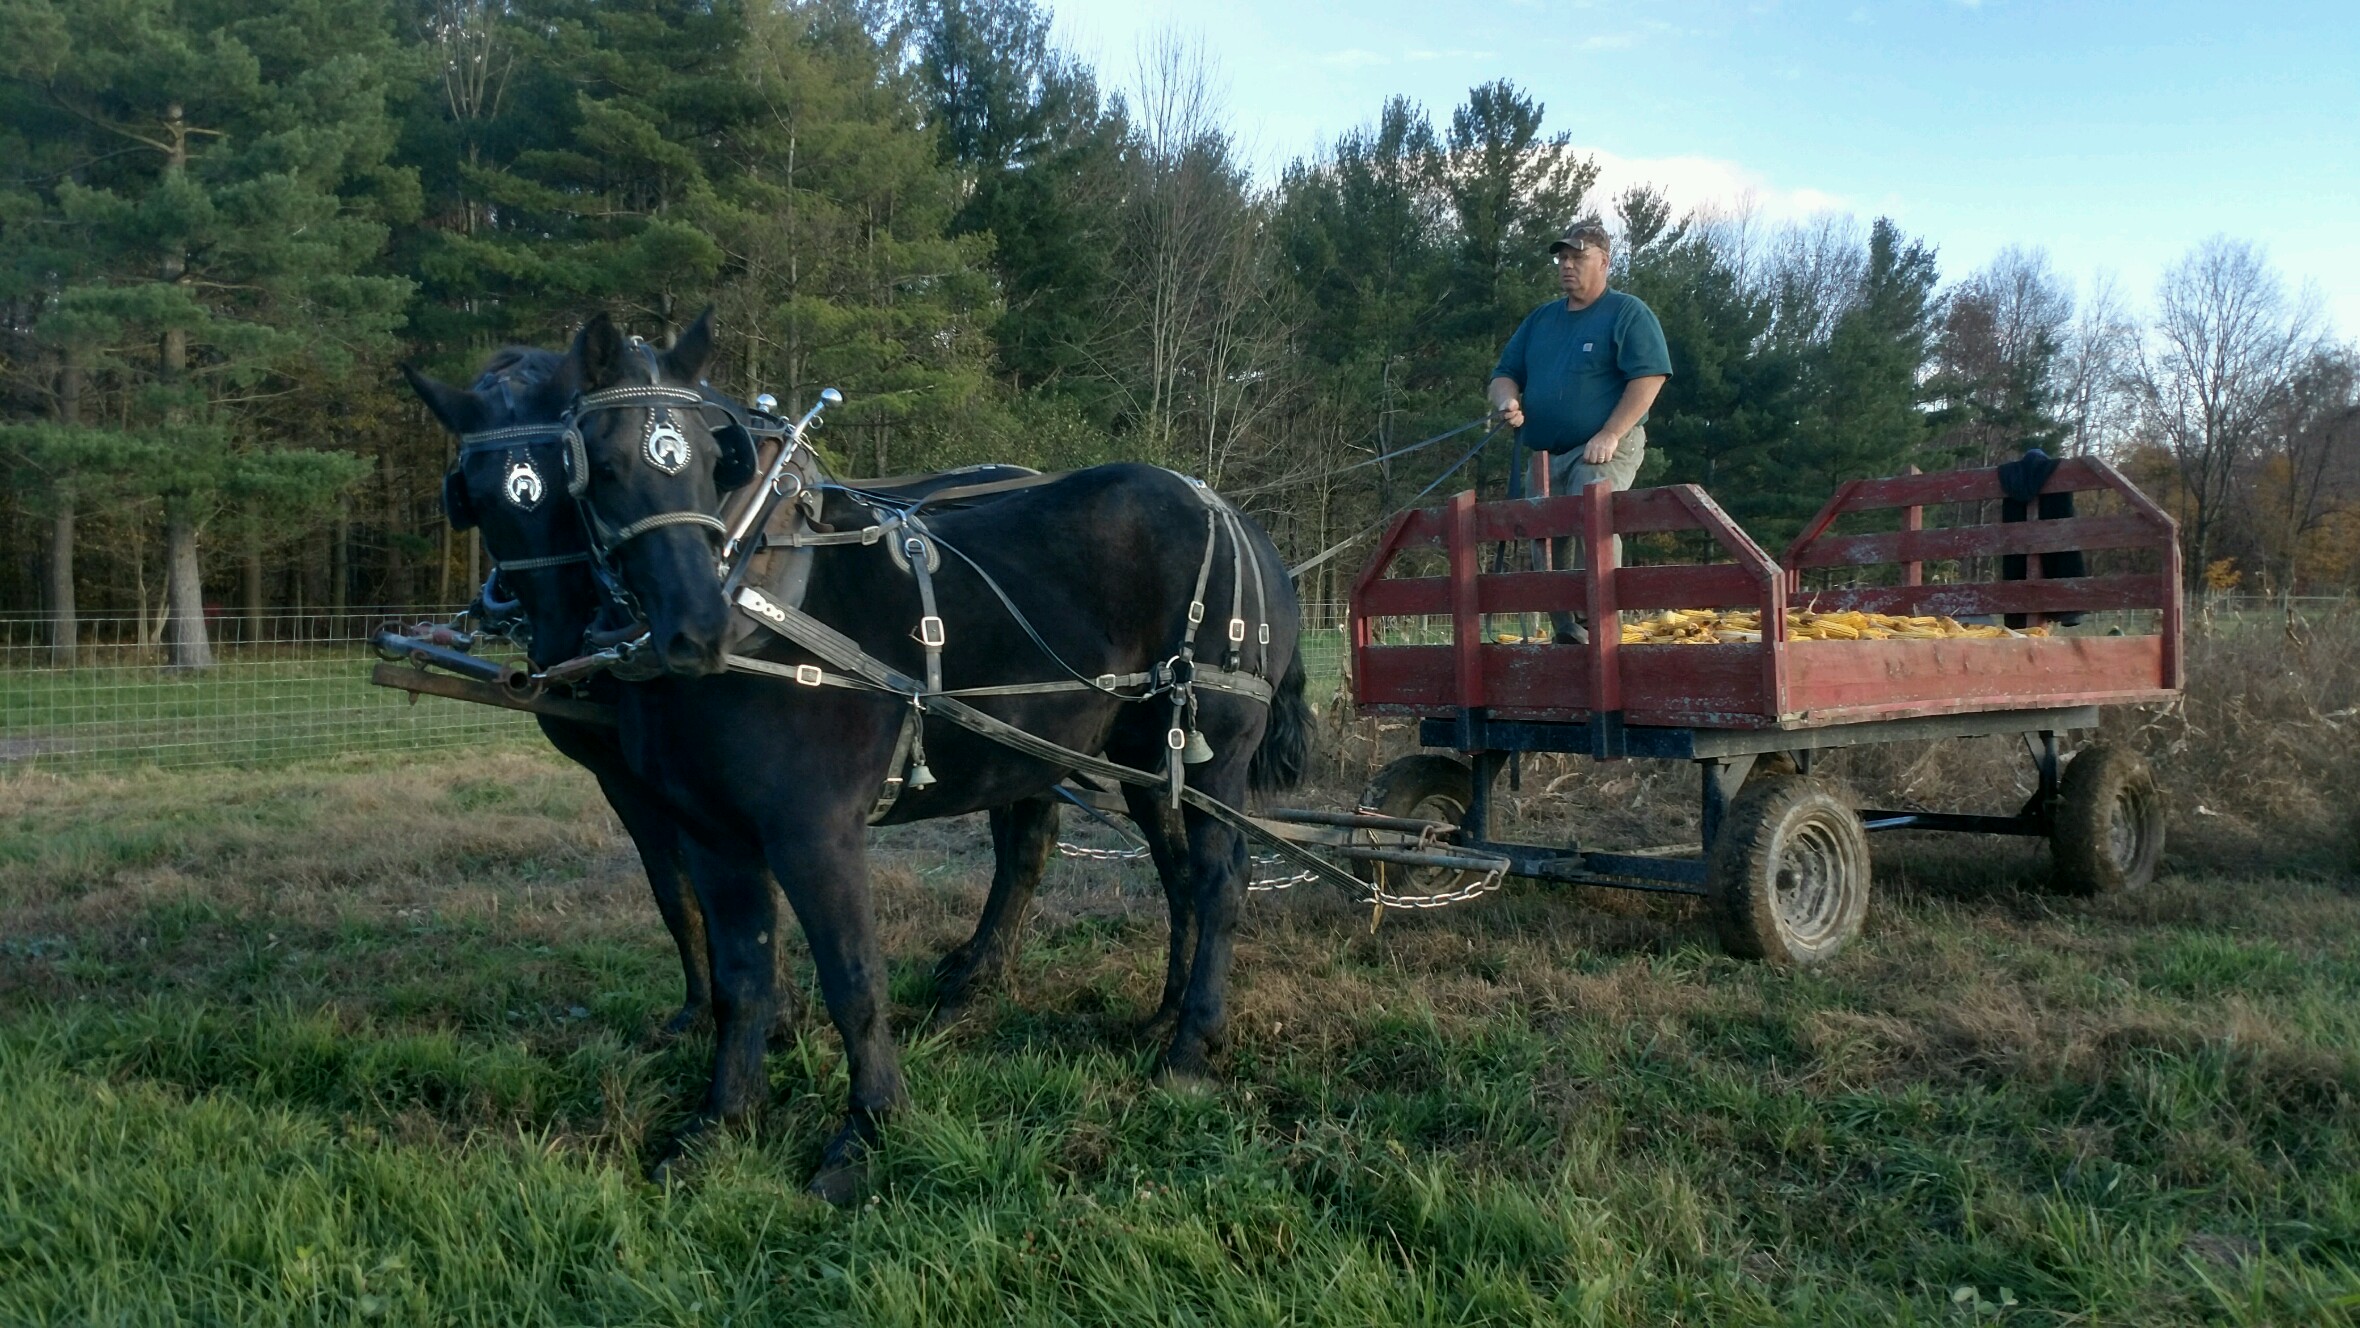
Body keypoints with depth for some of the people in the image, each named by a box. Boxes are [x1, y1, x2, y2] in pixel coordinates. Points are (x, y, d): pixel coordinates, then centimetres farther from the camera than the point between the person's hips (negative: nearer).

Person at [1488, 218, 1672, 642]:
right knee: (1544, 541, 3)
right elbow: (1504, 374, 23)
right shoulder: (1539, 320, 20)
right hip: (1542, 454, 7)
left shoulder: (1627, 313, 1)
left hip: (1602, 450, -7)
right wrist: (1507, 402, -2)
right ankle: (1566, 634, 11)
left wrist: (1610, 435, -20)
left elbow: (1649, 376, -10)